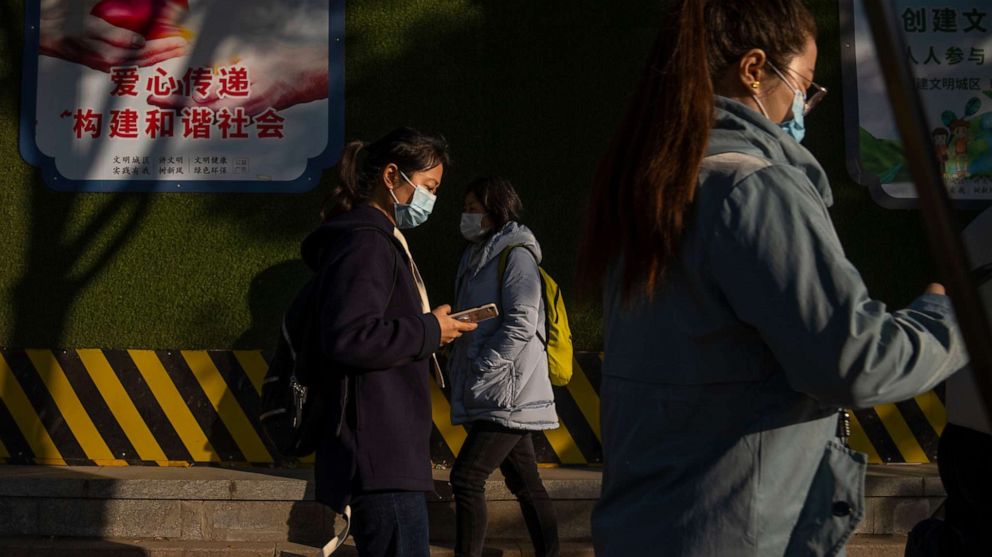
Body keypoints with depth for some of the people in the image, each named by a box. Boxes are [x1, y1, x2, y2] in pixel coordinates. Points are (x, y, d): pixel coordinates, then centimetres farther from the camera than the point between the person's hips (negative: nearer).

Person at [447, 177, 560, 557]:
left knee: (466, 476, -14)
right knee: (525, 483, 10)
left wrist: (482, 369, -19)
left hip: (509, 392, -9)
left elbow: (521, 322, -17)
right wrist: (459, 367, 13)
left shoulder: (516, 254, -7)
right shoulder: (479, 257, 20)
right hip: (496, 396, 9)